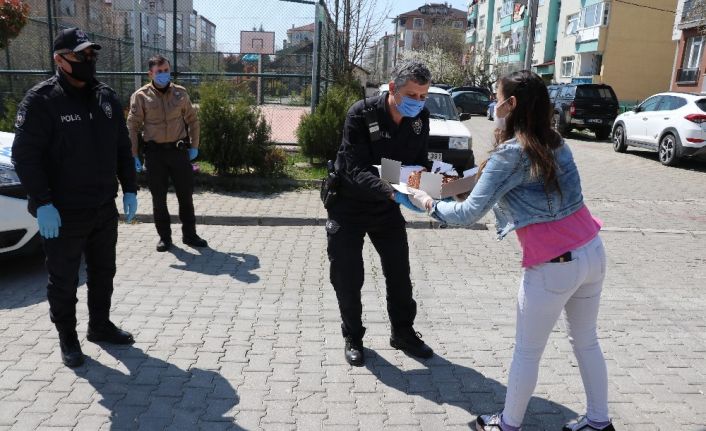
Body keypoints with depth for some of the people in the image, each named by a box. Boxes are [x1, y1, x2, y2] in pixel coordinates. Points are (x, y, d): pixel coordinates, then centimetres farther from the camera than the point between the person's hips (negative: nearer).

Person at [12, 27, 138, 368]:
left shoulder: (106, 98, 7)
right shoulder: (41, 100, -11)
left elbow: (122, 148, 12)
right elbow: (24, 155, -14)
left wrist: (129, 189, 7)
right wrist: (42, 203, -21)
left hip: (104, 209, 6)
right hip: (63, 213, -6)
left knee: (103, 273, 17)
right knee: (64, 281, 7)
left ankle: (100, 325, 36)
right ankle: (67, 337, 26)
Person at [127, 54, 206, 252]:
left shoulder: (180, 93, 3)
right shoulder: (141, 96, -4)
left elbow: (192, 119, 13)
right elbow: (132, 127, -2)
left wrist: (194, 146, 8)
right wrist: (133, 156, -6)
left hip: (178, 150, 2)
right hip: (154, 153, -2)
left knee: (186, 194, 7)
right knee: (159, 197, 6)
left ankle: (189, 234, 21)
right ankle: (164, 236, 20)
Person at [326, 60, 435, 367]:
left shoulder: (420, 117, -10)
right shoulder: (361, 114, -25)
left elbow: (419, 161, 0)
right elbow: (357, 171, -32)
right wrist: (394, 194, -46)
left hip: (386, 207, 4)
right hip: (349, 206, -4)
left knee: (399, 272, 9)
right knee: (348, 277, 2)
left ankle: (403, 332, 30)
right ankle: (353, 337, 25)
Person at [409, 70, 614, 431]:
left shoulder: (509, 153, -13)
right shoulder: (555, 143, 9)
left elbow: (470, 214, -16)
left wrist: (428, 204, 0)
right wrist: (470, 180, 17)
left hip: (553, 266, -7)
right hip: (592, 252, 8)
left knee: (527, 352, 10)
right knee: (585, 340, 23)